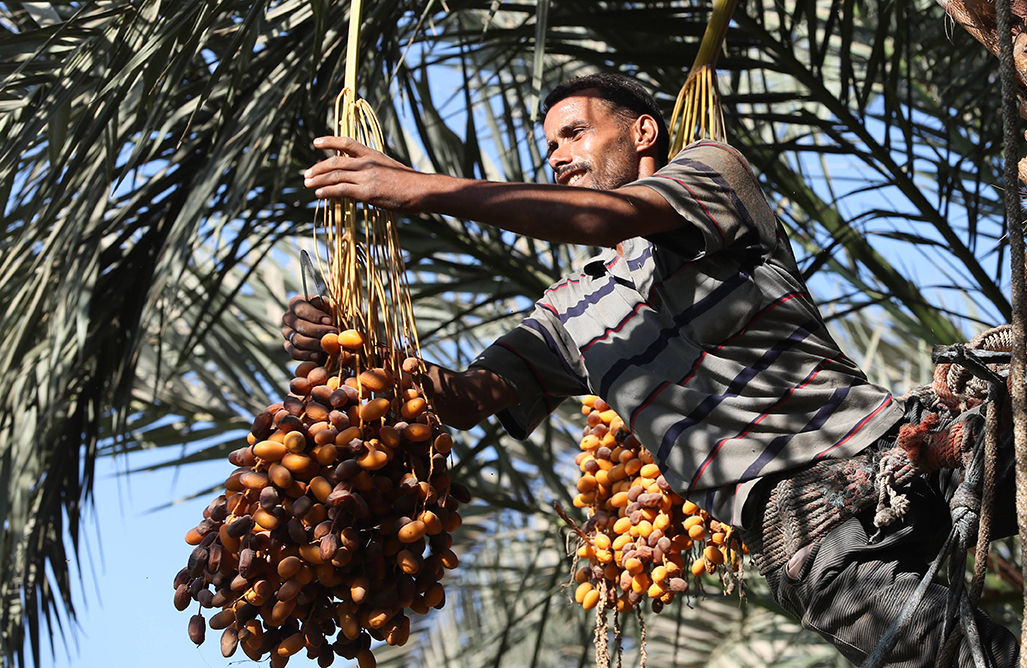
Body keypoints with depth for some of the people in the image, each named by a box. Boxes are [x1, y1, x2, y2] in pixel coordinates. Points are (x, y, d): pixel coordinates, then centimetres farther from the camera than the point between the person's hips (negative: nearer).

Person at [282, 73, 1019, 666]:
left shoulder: (711, 168, 12)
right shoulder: (570, 313, 23)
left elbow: (617, 217, -7)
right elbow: (465, 397, 15)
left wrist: (428, 190, -11)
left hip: (878, 446, -2)